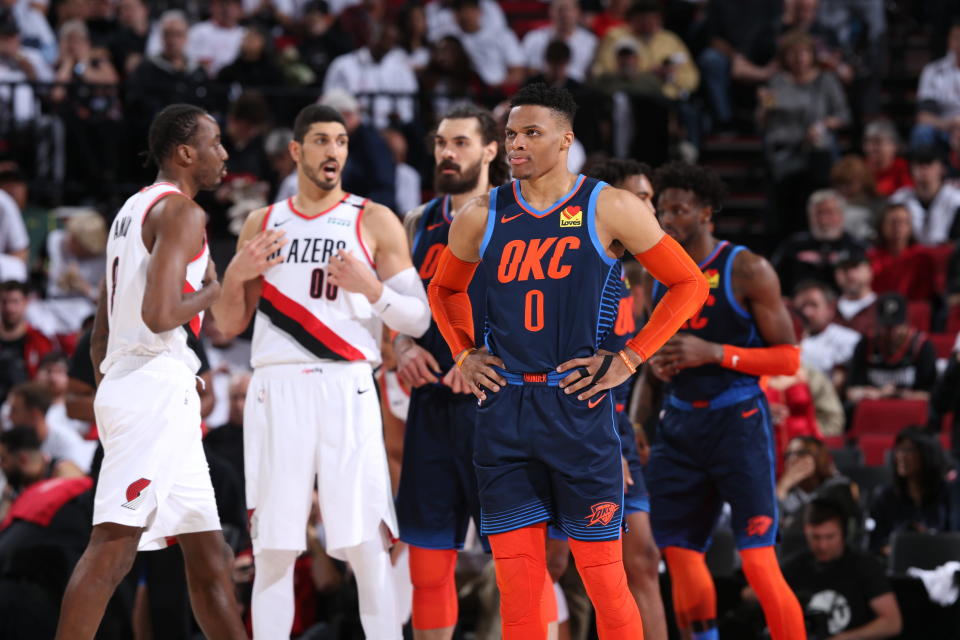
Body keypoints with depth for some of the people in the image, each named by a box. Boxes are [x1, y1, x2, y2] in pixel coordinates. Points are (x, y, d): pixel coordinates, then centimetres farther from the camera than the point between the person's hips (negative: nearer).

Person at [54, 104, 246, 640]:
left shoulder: (134, 210, 22)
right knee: (113, 546, -16)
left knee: (208, 554, 12)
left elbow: (99, 337, 24)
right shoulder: (181, 212, -8)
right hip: (156, 388, -11)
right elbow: (159, 315, -21)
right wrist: (213, 293, -4)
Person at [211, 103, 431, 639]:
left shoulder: (374, 222, 7)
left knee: (369, 549, -8)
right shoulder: (263, 224, 15)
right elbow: (229, 326, 16)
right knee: (273, 551, 2)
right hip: (277, 390, 2)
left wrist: (370, 286, -14)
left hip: (347, 390, -2)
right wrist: (236, 276, -3)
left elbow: (418, 319, 3)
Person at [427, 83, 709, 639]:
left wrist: (630, 360, -3)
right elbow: (444, 289, 26)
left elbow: (690, 284, 3)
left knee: (604, 581, -1)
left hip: (579, 409, -3)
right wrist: (465, 354, 11)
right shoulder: (481, 218, 7)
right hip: (504, 411, 3)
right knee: (516, 587, 2)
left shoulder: (609, 210, -3)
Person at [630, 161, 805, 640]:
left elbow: (789, 359, -9)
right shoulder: (658, 274, 11)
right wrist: (639, 420, 9)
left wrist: (715, 353, -19)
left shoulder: (747, 271, -7)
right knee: (679, 555, 4)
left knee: (759, 561, -12)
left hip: (737, 421, -6)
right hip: (679, 425, 6)